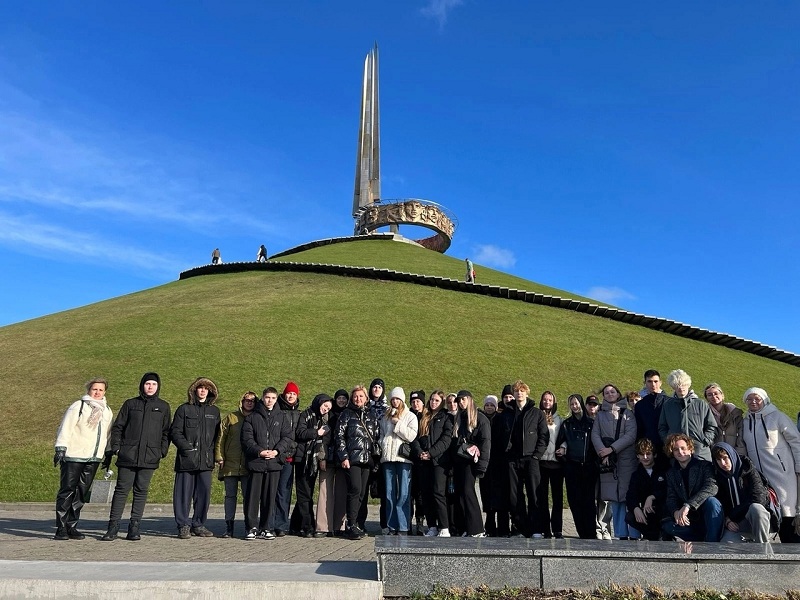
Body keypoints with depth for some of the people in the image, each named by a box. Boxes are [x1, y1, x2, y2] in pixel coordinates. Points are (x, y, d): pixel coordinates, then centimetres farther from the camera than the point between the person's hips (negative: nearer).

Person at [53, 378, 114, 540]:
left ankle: (72, 527, 14)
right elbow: (65, 428, -8)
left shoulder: (107, 411, 16)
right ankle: (61, 528, 2)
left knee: (82, 493, 7)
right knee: (67, 491, -4)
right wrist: (61, 448, -15)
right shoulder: (78, 406, -2)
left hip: (93, 459, 5)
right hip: (74, 456, -5)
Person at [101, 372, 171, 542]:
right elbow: (118, 427, 9)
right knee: (121, 490, 1)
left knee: (141, 491, 4)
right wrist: (115, 448, 0)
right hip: (127, 456, 0)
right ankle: (113, 527, 8)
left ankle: (134, 528, 10)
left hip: (149, 457, 1)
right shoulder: (130, 404, 8)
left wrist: (163, 450, 2)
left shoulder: (163, 407, 11)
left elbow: (166, 431, 13)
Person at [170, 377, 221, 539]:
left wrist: (212, 451, 2)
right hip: (187, 459, -3)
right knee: (184, 493, 0)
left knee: (204, 492, 3)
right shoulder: (184, 409, 4)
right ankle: (183, 525, 11)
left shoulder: (214, 411, 15)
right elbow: (175, 432, 0)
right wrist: (187, 447, -10)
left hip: (206, 460, 3)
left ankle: (198, 525, 16)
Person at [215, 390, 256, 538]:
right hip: (230, 464, 0)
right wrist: (219, 457, -3)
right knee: (230, 495, 7)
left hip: (249, 465, 0)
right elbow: (221, 437, 3)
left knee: (248, 496, 3)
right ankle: (229, 527, 15)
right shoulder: (231, 418, 4)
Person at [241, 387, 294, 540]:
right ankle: (252, 527, 10)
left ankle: (266, 528, 15)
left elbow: (288, 437, 4)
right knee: (253, 495, 0)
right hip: (255, 462, -1)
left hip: (274, 462, 1)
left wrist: (277, 451, -11)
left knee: (270, 496, 5)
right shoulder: (252, 417, 8)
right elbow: (247, 438, 1)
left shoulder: (283, 417, 11)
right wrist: (259, 451, -12)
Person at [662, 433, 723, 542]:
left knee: (711, 501, -35)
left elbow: (712, 487, -20)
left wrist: (687, 506, -32)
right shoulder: (671, 473, 12)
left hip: (707, 517, -3)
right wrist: (676, 512, -23)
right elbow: (671, 497, 3)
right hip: (689, 520, 3)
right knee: (668, 526, -26)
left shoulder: (704, 465, -2)